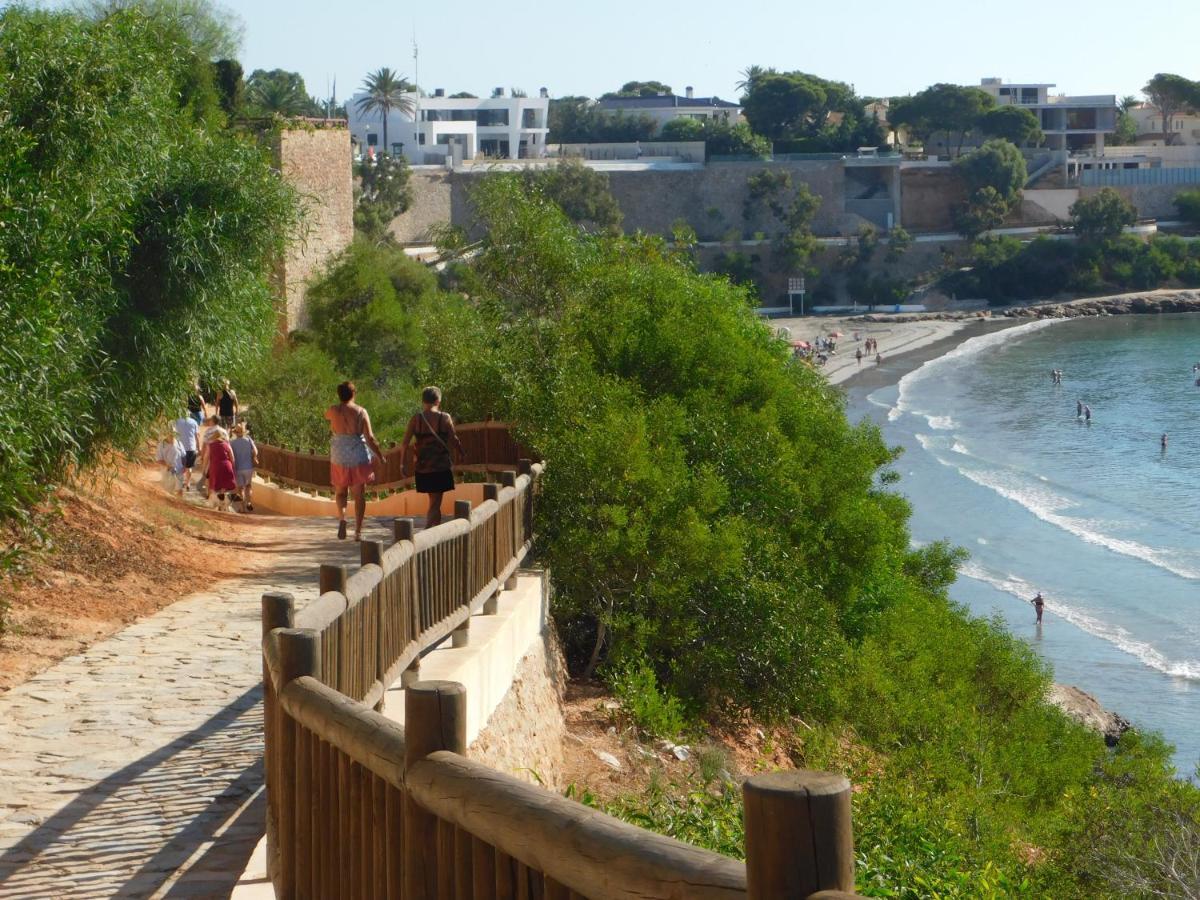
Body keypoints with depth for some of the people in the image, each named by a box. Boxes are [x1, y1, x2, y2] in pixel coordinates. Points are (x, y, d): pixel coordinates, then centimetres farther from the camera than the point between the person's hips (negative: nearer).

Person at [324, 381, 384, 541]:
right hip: (359, 457, -1)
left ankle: (342, 517, -9)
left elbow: (326, 415, 23)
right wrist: (380, 455, 0)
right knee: (359, 494, 8)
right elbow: (369, 437, -10)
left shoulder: (333, 411, -4)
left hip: (339, 457, 1)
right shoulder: (360, 412, -7)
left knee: (341, 492, 18)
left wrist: (340, 404, 28)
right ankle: (358, 532, 4)